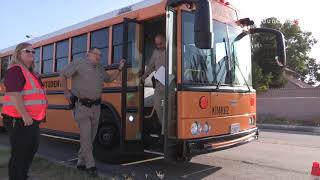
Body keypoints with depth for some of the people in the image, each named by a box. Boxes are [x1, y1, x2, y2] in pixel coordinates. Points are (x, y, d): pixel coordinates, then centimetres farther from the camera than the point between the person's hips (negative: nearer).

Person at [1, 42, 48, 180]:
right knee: (19, 153, -2)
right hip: (19, 120, -10)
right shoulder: (15, 70, -12)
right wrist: (25, 115, -28)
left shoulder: (31, 73, 18)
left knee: (31, 150, 18)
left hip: (32, 120, 10)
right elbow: (14, 94, -24)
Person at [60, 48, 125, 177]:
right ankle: (90, 165, 5)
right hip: (82, 106, -6)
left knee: (91, 136, 11)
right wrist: (66, 92, -4)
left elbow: (109, 79, 24)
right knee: (86, 136, -6)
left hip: (95, 106, 7)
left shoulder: (100, 68, 13)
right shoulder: (79, 63, -5)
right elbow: (63, 75, -1)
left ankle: (81, 162, 25)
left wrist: (120, 68, 13)